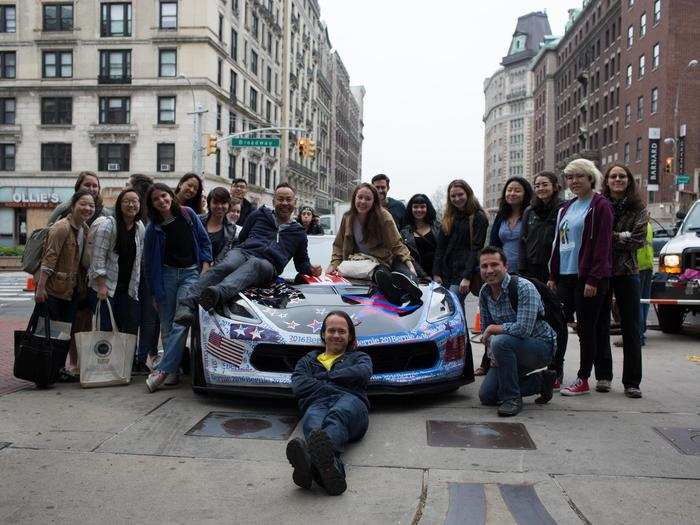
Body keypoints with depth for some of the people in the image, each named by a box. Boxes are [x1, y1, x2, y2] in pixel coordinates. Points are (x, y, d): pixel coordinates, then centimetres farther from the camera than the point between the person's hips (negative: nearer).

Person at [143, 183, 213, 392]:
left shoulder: (188, 214, 2)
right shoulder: (153, 228, 2)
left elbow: (204, 240, 9)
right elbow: (149, 261, 7)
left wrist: (205, 266, -2)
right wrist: (155, 291, 6)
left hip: (191, 273, -1)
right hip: (166, 274, 2)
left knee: (181, 322, -15)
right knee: (167, 325, 2)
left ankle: (163, 369, -17)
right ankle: (174, 371, 9)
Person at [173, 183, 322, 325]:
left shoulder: (298, 232, 28)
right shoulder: (259, 215, 28)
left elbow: (301, 262, 31)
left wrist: (311, 270, 12)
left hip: (268, 264, -1)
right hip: (243, 252, 1)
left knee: (253, 265, -40)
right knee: (225, 266, -36)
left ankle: (219, 293, -70)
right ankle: (187, 303, -53)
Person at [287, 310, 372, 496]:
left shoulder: (359, 357, 35)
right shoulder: (308, 360, 38)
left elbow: (363, 373, 7)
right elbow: (298, 387, 15)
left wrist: (324, 377, 11)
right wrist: (334, 385, 7)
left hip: (351, 400, 0)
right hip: (317, 403, 1)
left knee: (338, 414, -41)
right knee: (313, 421, -40)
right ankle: (332, 467, -74)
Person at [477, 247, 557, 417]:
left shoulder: (524, 288, -23)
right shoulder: (484, 292, 0)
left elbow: (523, 329, -33)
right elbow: (486, 329, 9)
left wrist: (494, 329, -20)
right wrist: (493, 355, -6)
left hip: (541, 347, -8)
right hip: (513, 349, 8)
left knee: (501, 341, -36)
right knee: (486, 396, 1)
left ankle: (511, 398, -19)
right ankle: (541, 381, 16)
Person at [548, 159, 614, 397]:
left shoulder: (600, 206, -5)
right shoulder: (567, 208, 17)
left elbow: (602, 245, -12)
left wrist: (594, 279, -18)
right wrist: (553, 275, 14)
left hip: (588, 278, -7)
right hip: (565, 277, 7)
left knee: (587, 328, 1)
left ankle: (583, 379, 10)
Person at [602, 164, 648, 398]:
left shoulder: (639, 209, 5)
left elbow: (638, 240, -6)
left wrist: (611, 236, -13)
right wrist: (623, 236, -11)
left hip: (626, 273, 0)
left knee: (631, 328, 2)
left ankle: (632, 382, 8)